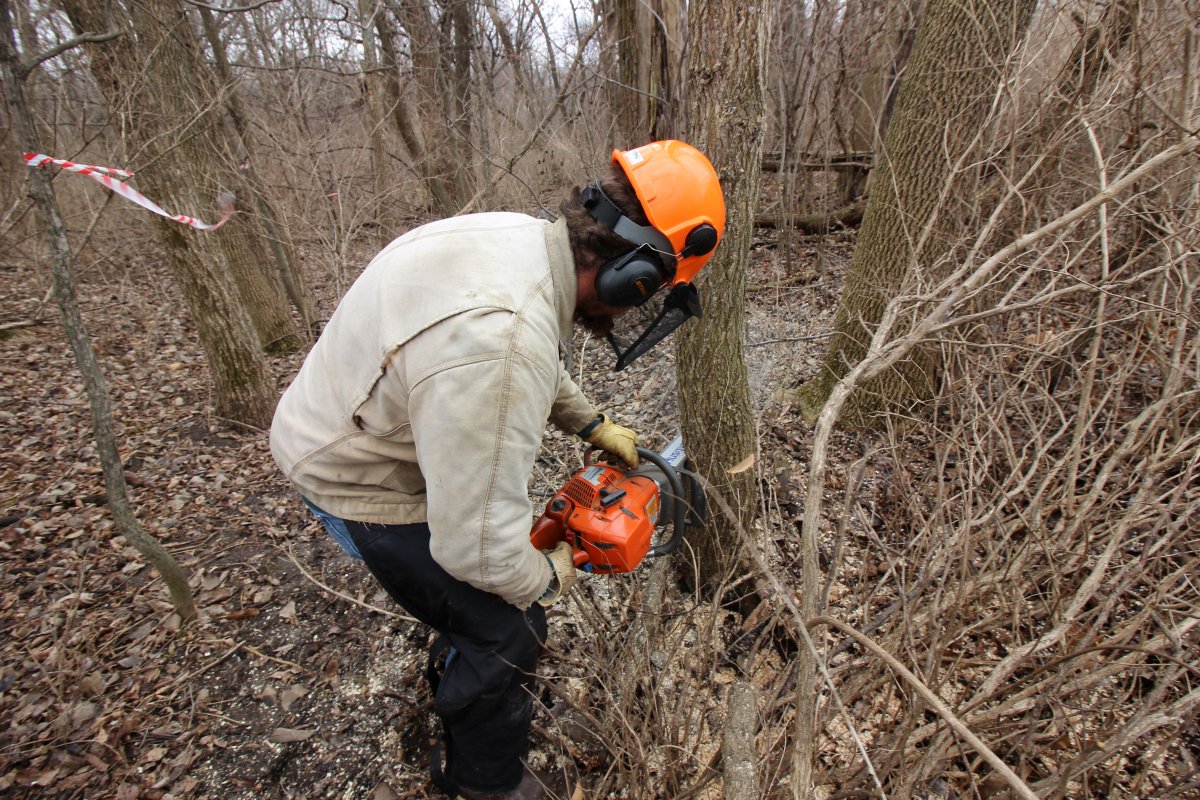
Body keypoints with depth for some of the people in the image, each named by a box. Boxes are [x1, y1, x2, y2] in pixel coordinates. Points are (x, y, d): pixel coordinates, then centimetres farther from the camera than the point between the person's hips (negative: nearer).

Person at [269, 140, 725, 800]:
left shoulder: (525, 236, -10)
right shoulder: (503, 338, -41)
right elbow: (480, 547, -33)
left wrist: (594, 427, 12)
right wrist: (550, 578, -13)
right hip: (364, 486, -9)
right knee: (501, 630, 6)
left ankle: (459, 679, 57)